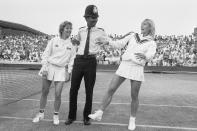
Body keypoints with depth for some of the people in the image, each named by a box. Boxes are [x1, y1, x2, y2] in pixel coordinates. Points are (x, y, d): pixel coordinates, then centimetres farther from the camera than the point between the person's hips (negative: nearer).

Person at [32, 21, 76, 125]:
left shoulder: (71, 44, 4)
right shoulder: (53, 41, 1)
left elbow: (72, 59, 6)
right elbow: (46, 54, 1)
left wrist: (69, 72, 0)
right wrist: (44, 68, -7)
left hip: (61, 70, 0)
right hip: (49, 67, 0)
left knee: (57, 94, -4)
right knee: (44, 92, 8)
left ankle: (56, 115, 16)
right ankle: (41, 113, 26)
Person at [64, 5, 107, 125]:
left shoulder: (101, 32, 5)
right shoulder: (81, 31, 13)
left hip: (91, 61, -2)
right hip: (78, 60, 3)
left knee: (89, 91, 6)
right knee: (73, 89, 5)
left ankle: (86, 117, 25)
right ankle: (72, 116, 24)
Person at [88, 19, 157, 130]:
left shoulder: (152, 43, 7)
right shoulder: (133, 36, 17)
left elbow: (150, 55, -12)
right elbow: (120, 44, 11)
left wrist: (144, 56, -35)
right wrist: (108, 42, -3)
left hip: (137, 69, -2)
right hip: (124, 65, 2)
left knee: (134, 96, 4)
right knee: (111, 89, -3)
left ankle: (132, 120, 24)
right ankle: (99, 114, 5)